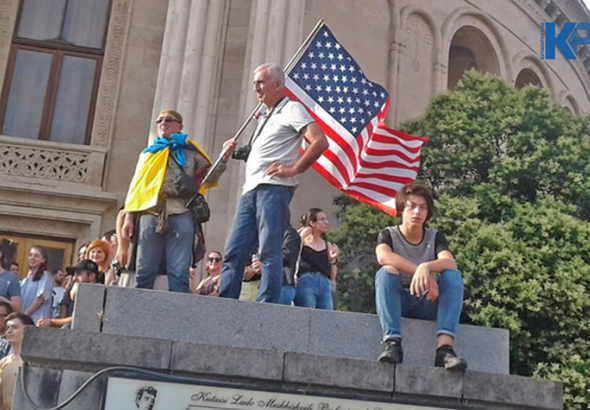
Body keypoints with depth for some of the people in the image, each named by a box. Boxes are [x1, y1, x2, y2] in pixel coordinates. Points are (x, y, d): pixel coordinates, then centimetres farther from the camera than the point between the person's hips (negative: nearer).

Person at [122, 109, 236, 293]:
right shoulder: (148, 153, 25)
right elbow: (135, 187, 19)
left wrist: (224, 157, -6)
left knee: (179, 274, -7)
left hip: (181, 215, -2)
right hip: (151, 215, 2)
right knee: (144, 272, -2)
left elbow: (210, 178, 9)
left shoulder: (191, 152, 20)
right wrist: (129, 218, 9)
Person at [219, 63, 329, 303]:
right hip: (250, 190, 9)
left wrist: (293, 169, -13)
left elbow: (320, 142, -10)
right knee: (234, 252, 1)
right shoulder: (265, 118, 28)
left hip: (273, 187, -8)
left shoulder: (291, 109, 2)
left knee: (269, 251, -11)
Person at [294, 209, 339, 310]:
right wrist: (302, 235, -5)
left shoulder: (328, 246, 19)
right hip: (305, 283, -4)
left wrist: (333, 260, 1)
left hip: (325, 286, 4)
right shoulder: (301, 241, 9)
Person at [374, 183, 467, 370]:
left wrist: (425, 267, -39)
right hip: (397, 302, -2)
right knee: (386, 272, -29)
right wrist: (422, 272, -36)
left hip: (427, 304, 2)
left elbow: (451, 263, -17)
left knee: (453, 276, -24)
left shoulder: (435, 237, 5)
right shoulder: (389, 234, 0)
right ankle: (392, 341, -42)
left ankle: (445, 346, -39)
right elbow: (383, 257, -25)